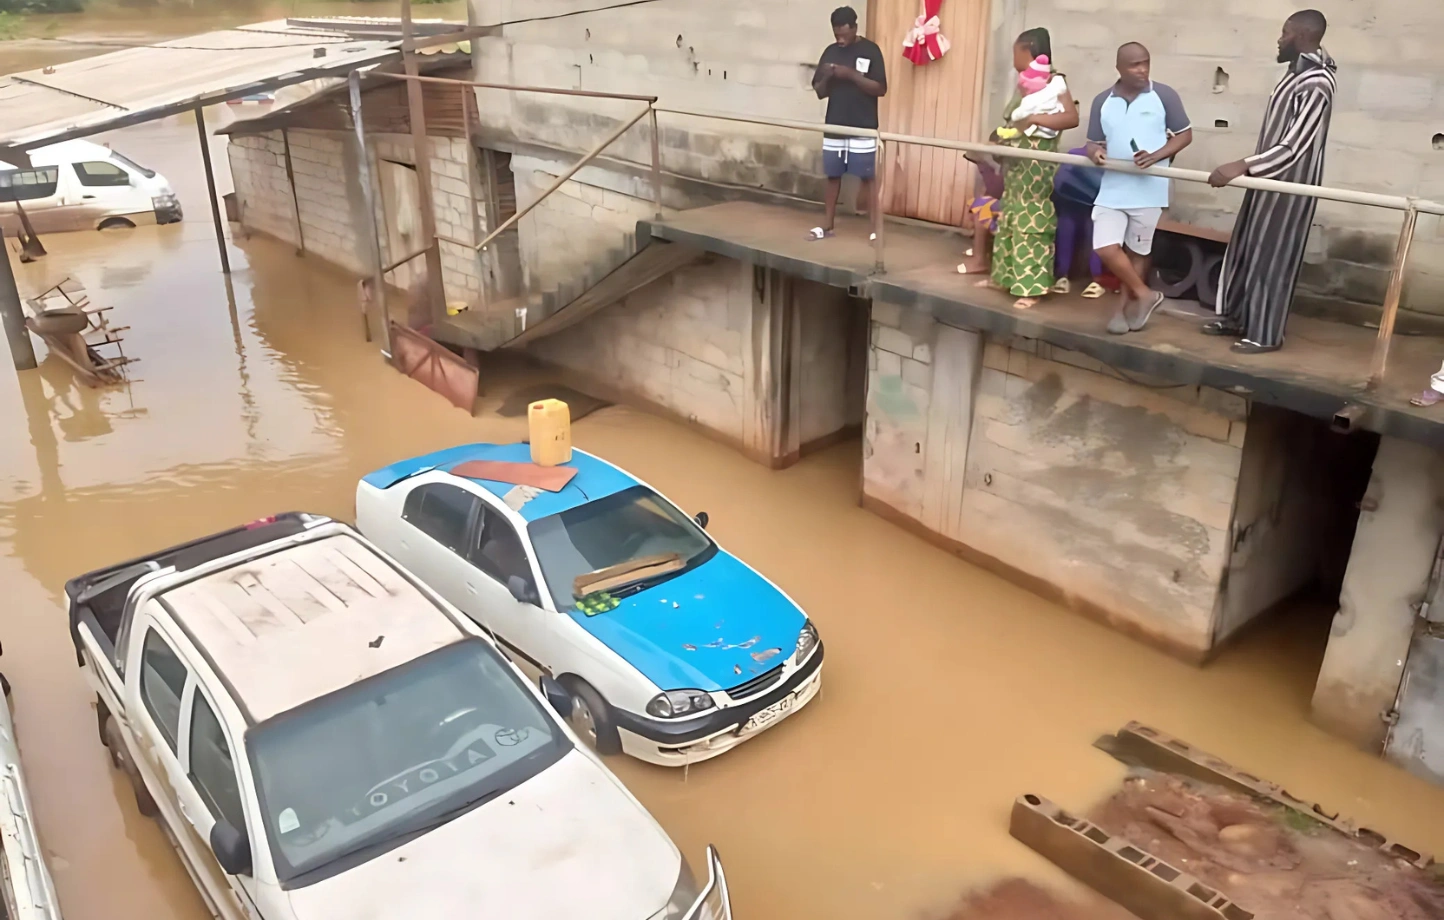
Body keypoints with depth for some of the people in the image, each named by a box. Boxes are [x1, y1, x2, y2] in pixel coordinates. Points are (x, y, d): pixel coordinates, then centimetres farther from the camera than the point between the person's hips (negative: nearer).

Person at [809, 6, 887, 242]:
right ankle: (827, 225, 20)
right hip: (834, 126, 4)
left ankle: (875, 228, 0)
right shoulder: (830, 52, 8)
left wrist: (852, 75, -20)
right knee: (833, 175, 10)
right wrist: (826, 77, -12)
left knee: (867, 178, -3)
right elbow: (820, 92, 9)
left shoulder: (870, 50, -4)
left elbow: (881, 89, -11)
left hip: (863, 129, -4)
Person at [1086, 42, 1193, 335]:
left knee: (1139, 251, 8)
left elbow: (1185, 134, 0)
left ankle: (1125, 306, 23)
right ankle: (1144, 294, 12)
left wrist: (1155, 156, -17)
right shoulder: (1103, 101, 5)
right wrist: (1095, 152, -15)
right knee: (1105, 248, -7)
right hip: (1113, 187, 3)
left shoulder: (1164, 95, -4)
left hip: (1149, 188, -2)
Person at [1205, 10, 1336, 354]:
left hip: (1289, 186, -10)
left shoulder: (1316, 85, -24)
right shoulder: (1300, 69, 6)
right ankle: (1236, 317, 28)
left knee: (1271, 257, -2)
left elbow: (1293, 148, -31)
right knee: (1245, 250, 16)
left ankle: (1266, 334, 9)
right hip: (1270, 179, 10)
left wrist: (1243, 166, -42)